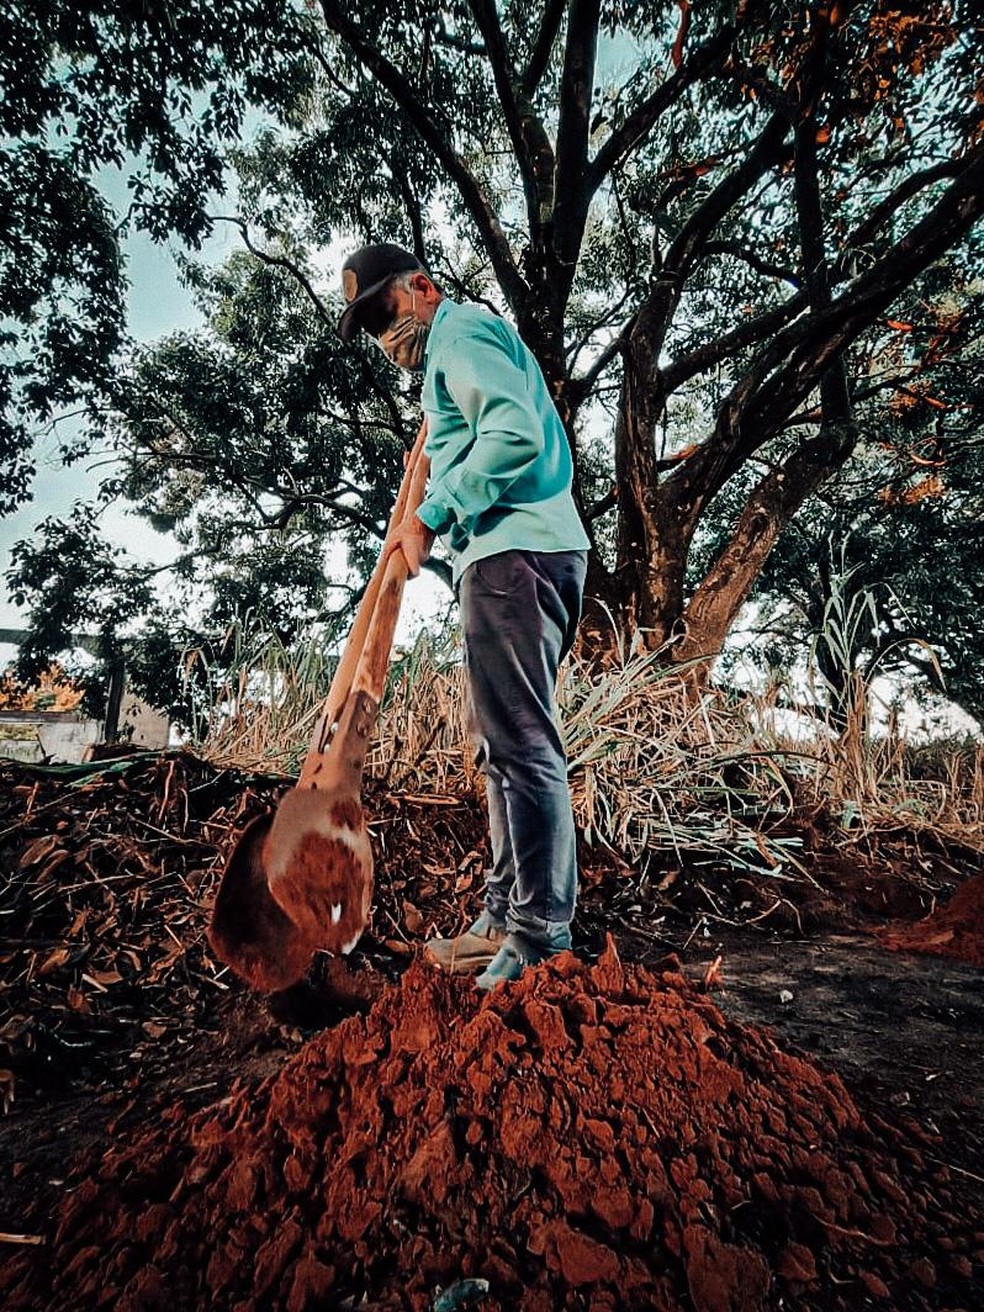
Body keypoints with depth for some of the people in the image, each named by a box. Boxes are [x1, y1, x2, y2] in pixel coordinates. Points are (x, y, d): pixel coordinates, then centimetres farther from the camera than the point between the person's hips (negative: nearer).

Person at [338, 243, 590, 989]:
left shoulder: (462, 329, 2)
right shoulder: (461, 346, 33)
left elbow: (515, 434, -16)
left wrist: (429, 518, -14)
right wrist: (439, 452, 24)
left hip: (514, 552, -10)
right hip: (514, 556, 10)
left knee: (521, 743, -13)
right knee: (505, 746, 8)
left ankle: (542, 940, -6)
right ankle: (505, 919, 15)